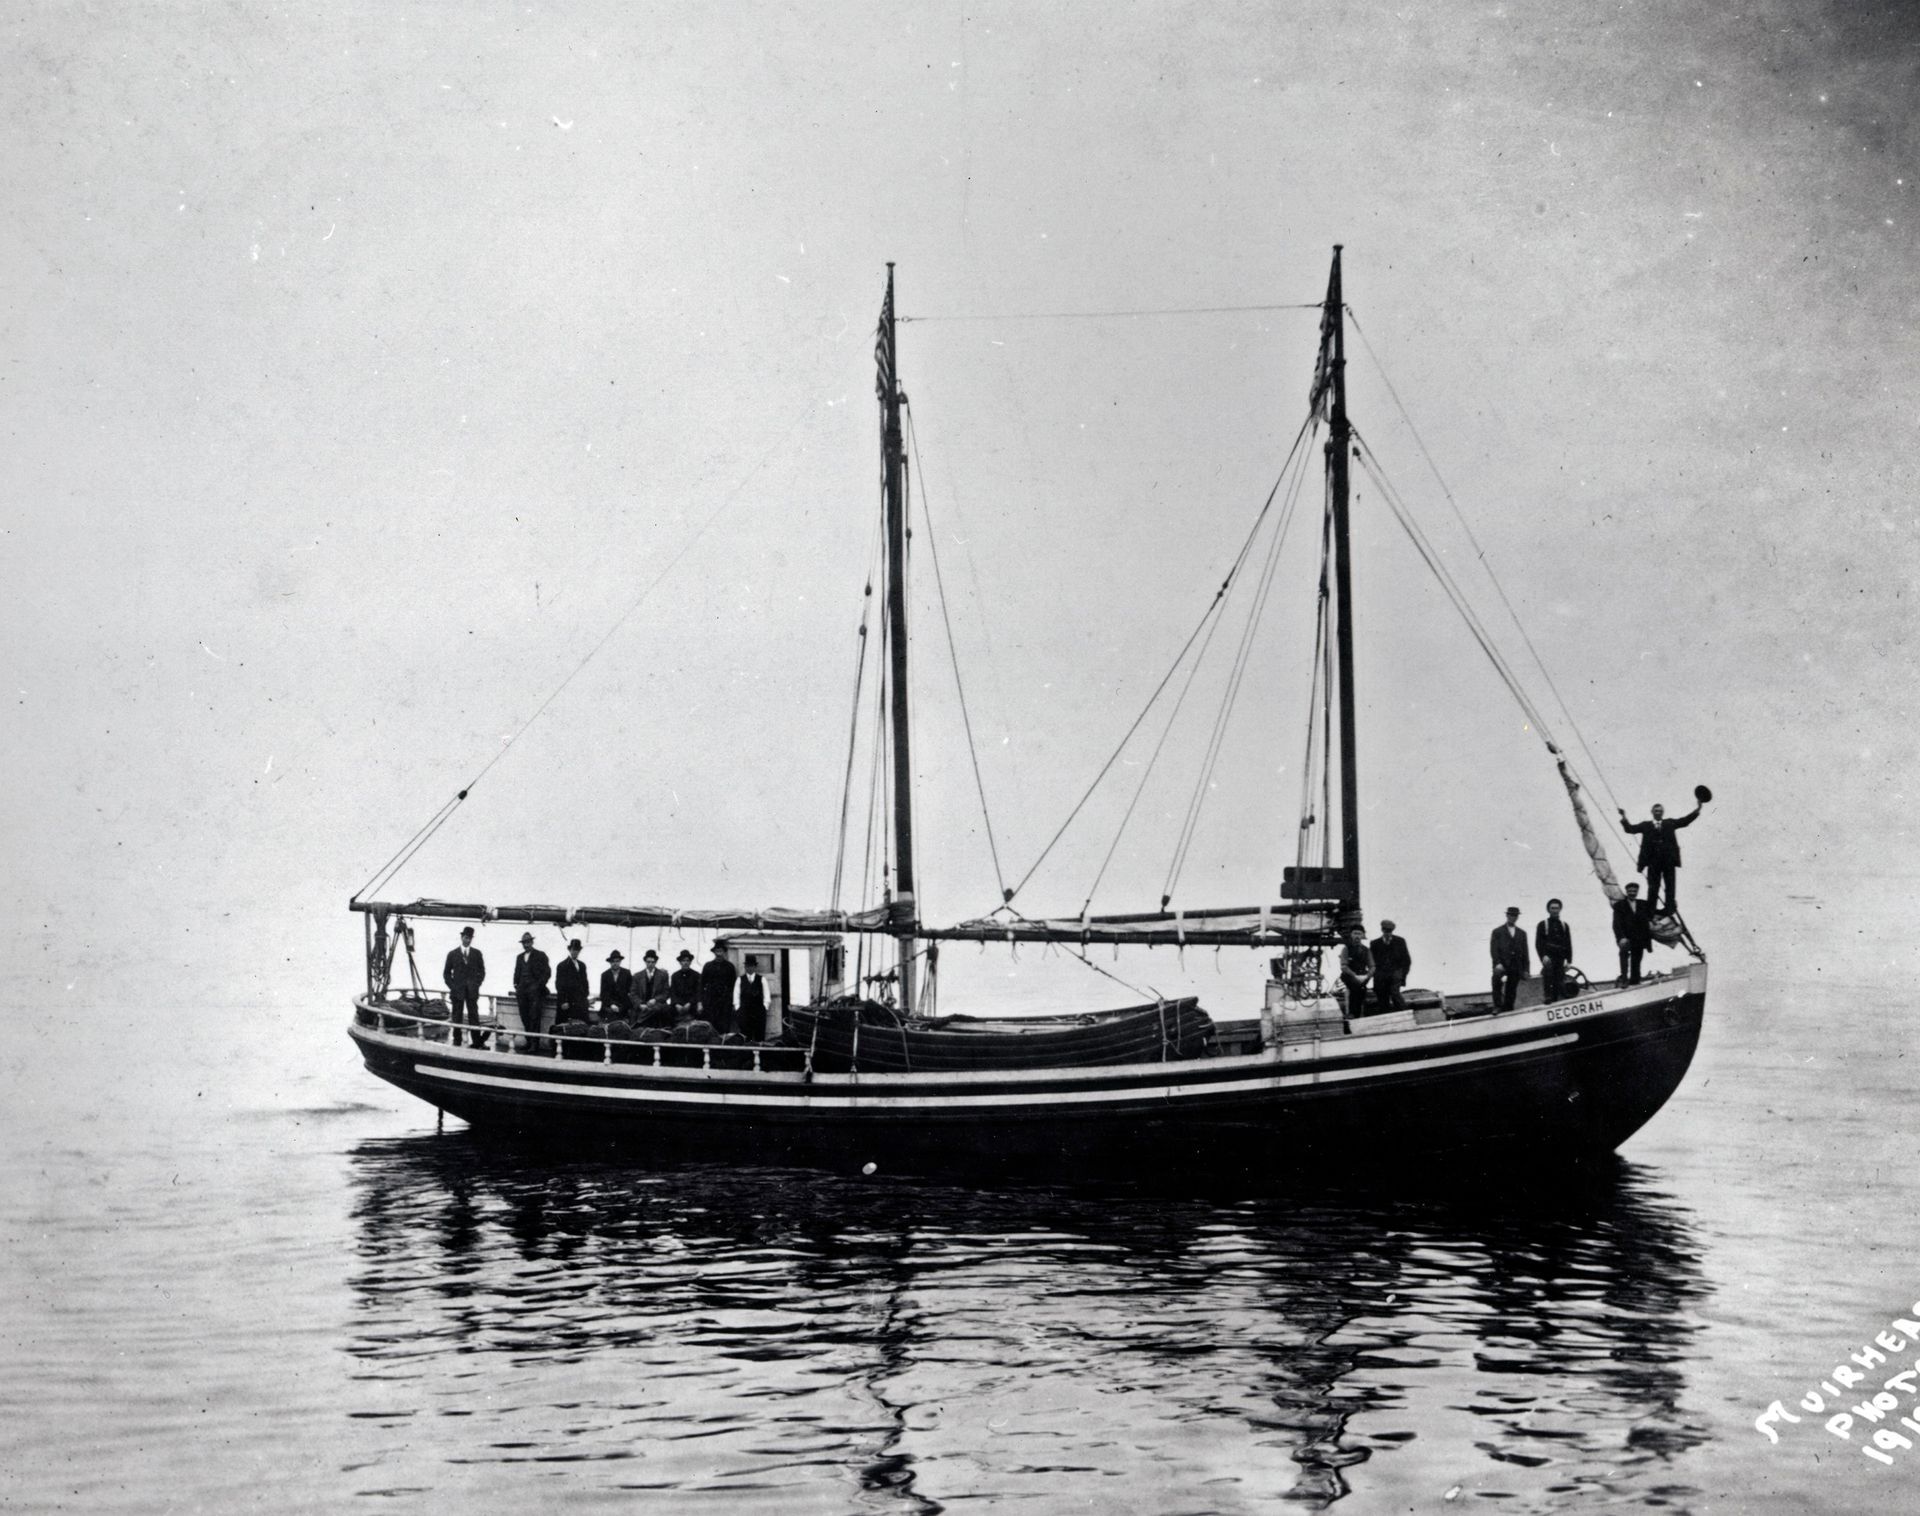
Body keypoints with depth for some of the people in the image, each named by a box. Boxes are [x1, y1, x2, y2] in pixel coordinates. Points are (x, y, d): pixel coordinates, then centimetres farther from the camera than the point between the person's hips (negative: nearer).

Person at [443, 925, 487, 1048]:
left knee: (473, 1016, -2)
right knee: (457, 1017, 1)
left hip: (472, 991, 0)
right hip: (457, 991, 0)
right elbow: (446, 973, 7)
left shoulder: (477, 953, 7)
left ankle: (477, 1041, -3)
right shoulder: (453, 954, 4)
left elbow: (482, 971, 11)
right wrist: (452, 986, -4)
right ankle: (456, 1041, 4)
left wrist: (477, 984, -2)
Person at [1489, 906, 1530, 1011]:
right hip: (1502, 965, -4)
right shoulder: (1497, 932, 8)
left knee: (1511, 993, 1)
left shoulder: (1522, 934, 19)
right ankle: (1497, 1006, -29)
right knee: (1496, 977, -32)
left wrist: (1526, 969, 8)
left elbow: (1525, 952, 16)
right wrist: (1497, 963, -17)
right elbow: (1493, 949, -1)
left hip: (1516, 966, 4)